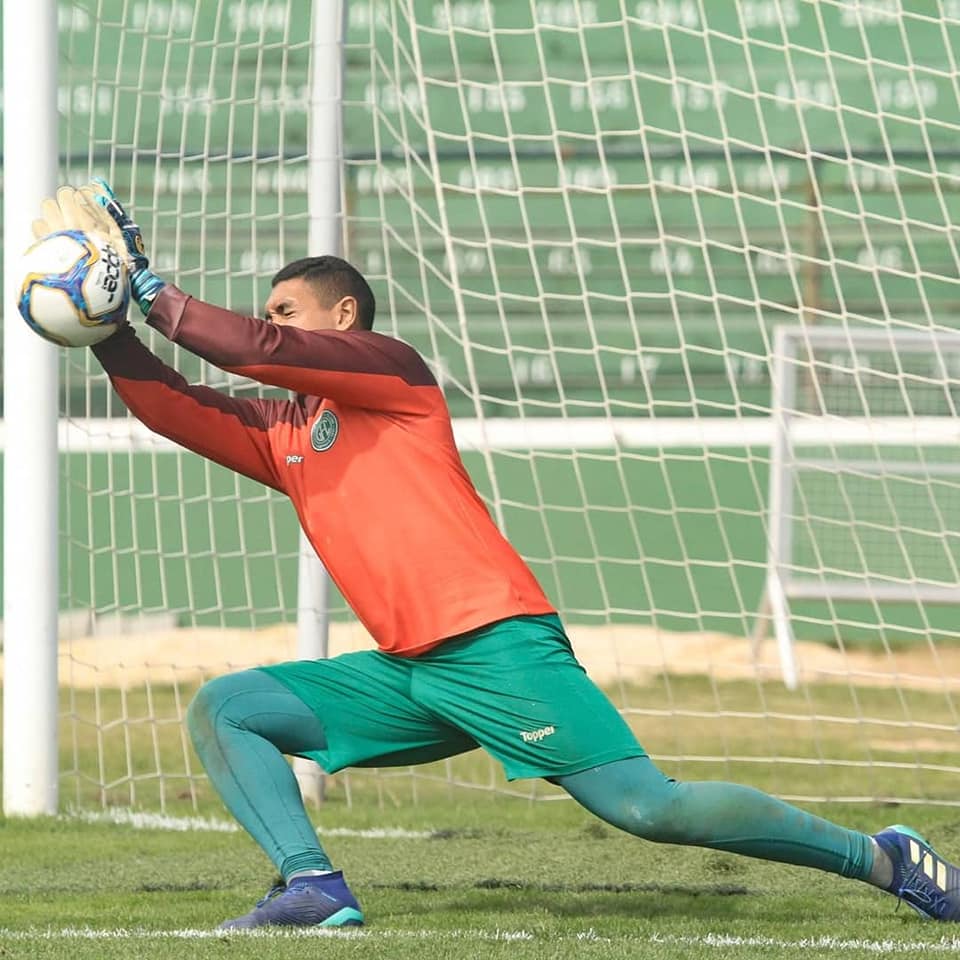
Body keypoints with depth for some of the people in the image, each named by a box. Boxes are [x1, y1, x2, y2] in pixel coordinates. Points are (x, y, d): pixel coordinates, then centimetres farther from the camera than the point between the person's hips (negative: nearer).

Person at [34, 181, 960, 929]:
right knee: (221, 710, -1)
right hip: (407, 676, 8)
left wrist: (148, 290, -5)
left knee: (648, 807, -17)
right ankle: (312, 885, -19)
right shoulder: (281, 433, 22)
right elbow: (172, 405, 15)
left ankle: (880, 859, -5)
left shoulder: (389, 368, 2)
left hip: (496, 646, -8)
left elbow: (257, 348, -10)